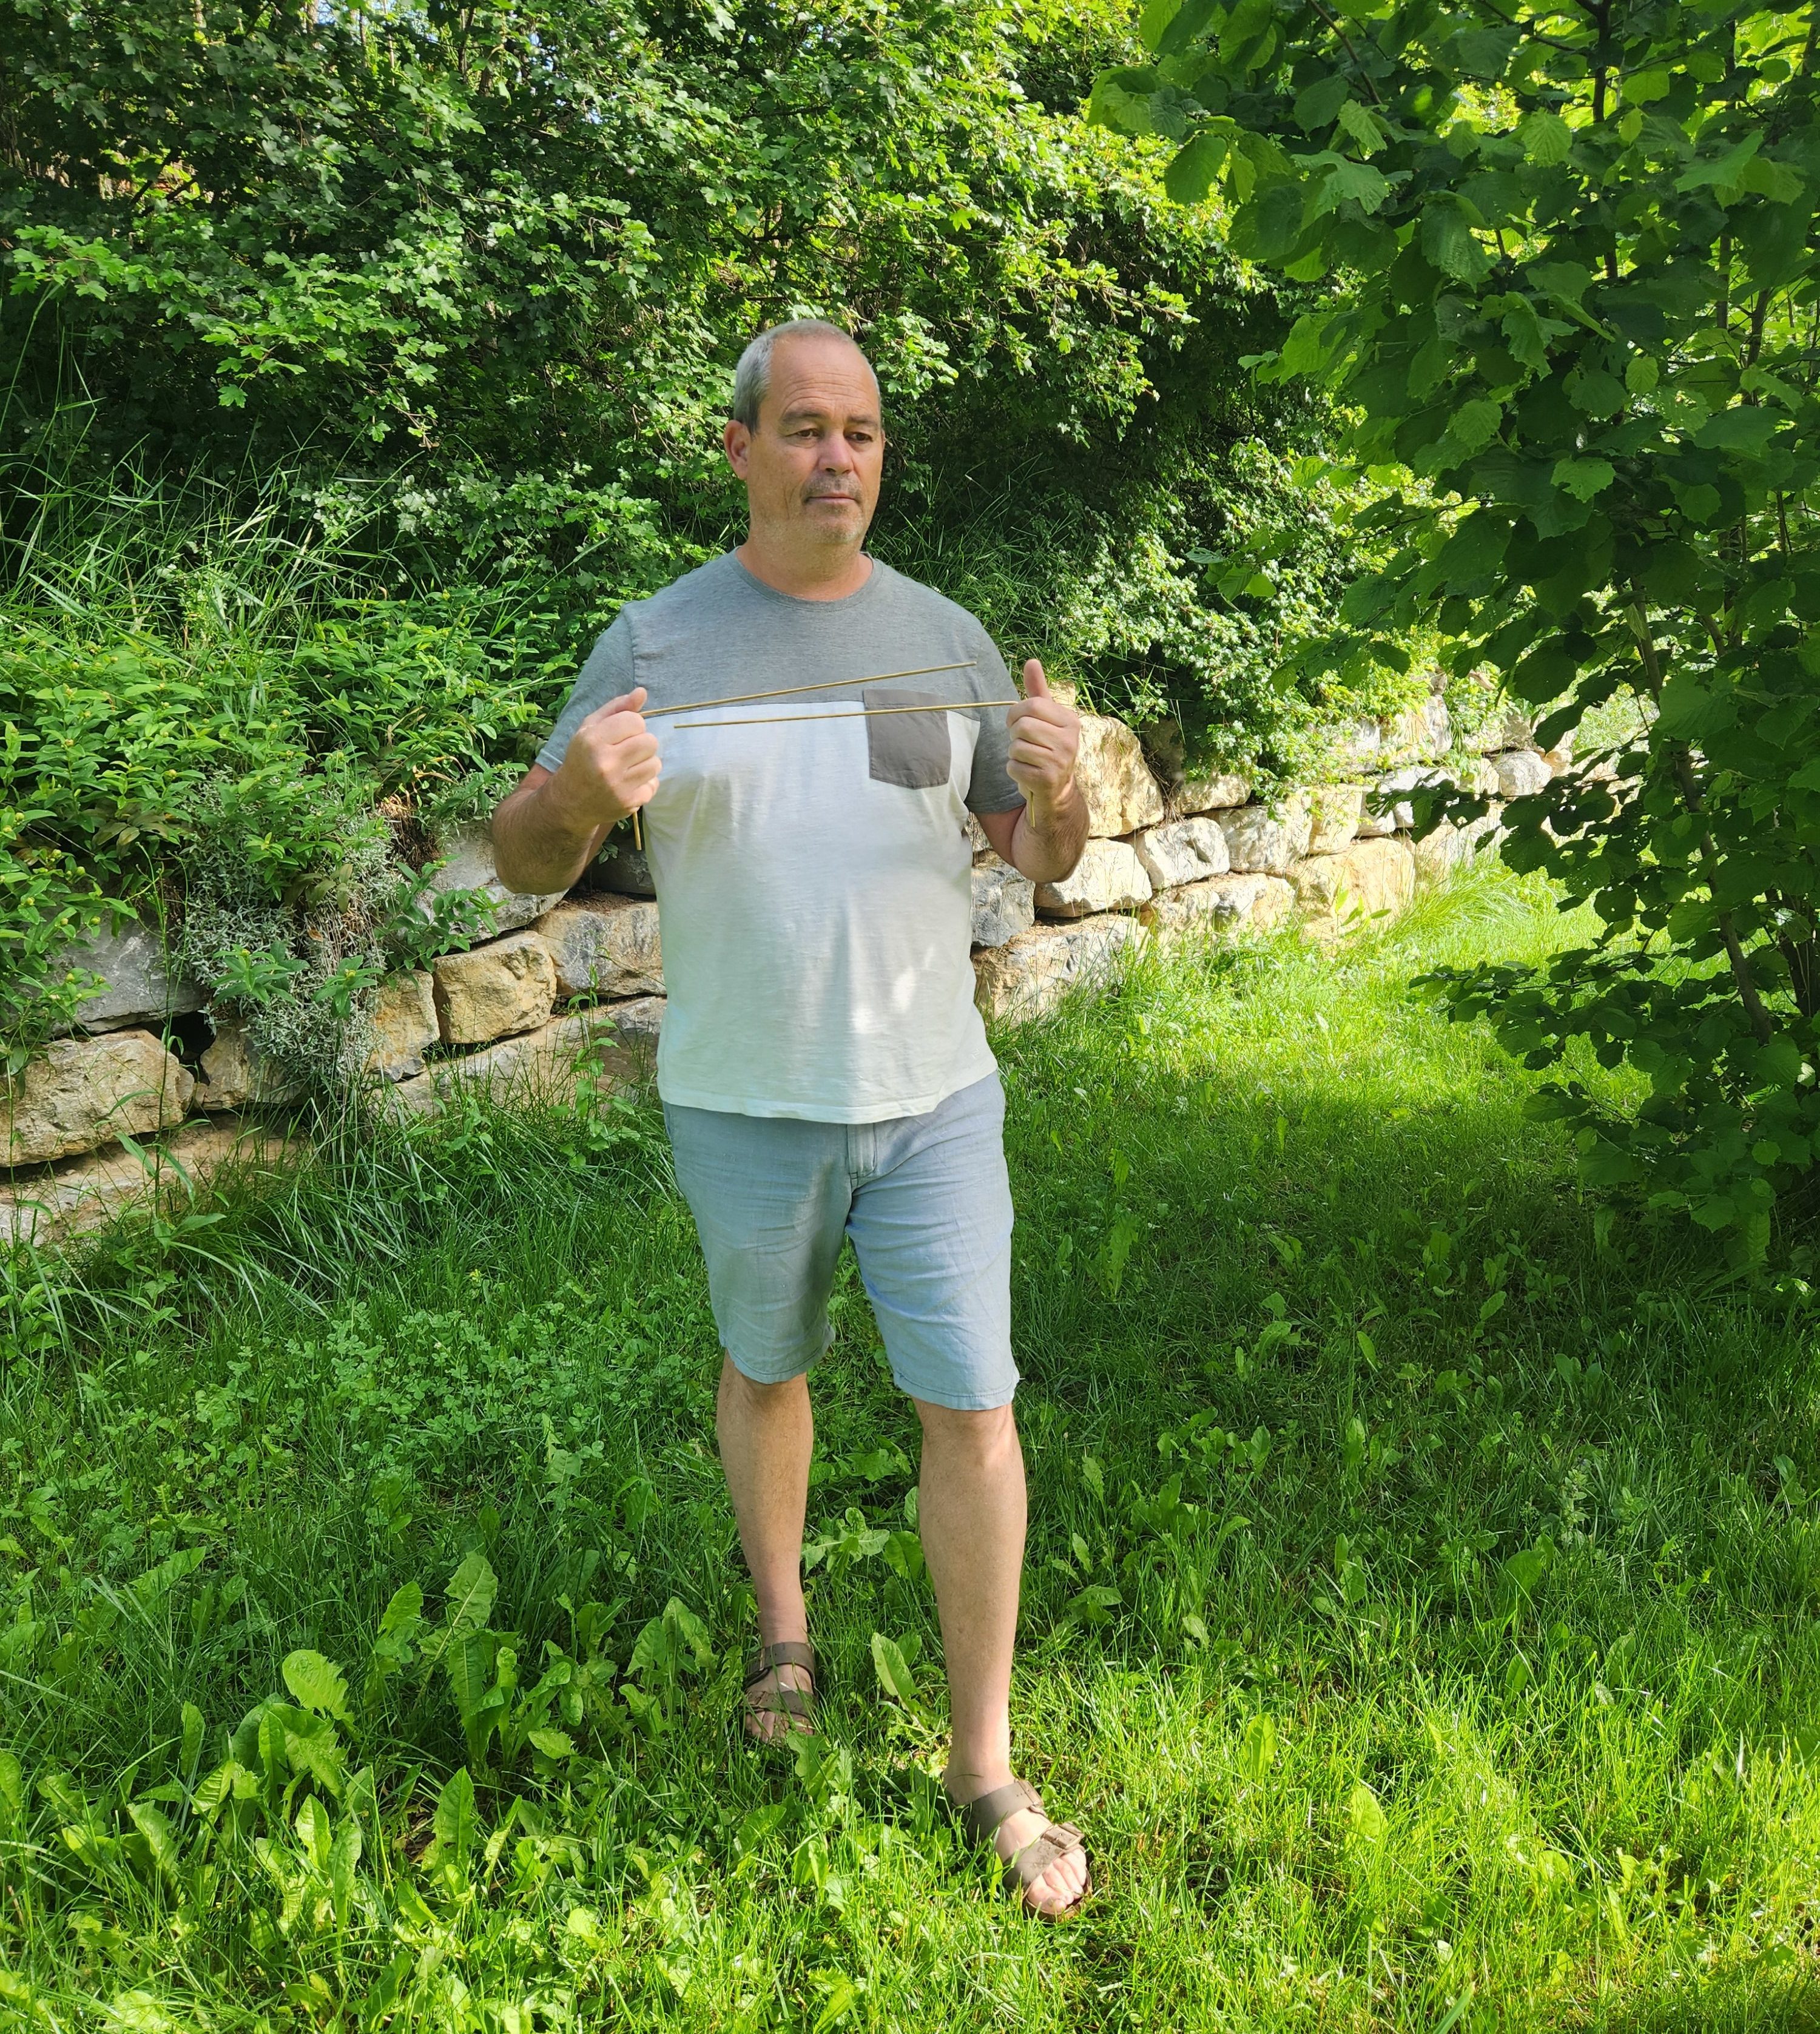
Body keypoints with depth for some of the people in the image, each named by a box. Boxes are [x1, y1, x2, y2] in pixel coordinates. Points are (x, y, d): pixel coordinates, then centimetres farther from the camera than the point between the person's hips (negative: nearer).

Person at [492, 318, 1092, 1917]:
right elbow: (525, 865, -3)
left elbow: (1042, 862, 6)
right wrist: (575, 793, -26)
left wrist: (1060, 789, -17)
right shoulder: (658, 642, -4)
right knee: (768, 1371, 19)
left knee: (971, 1407, 1)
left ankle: (985, 1765, 19)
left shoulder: (945, 635, 2)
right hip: (747, 1106, -1)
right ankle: (784, 1625, 47)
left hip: (935, 1093, 1)